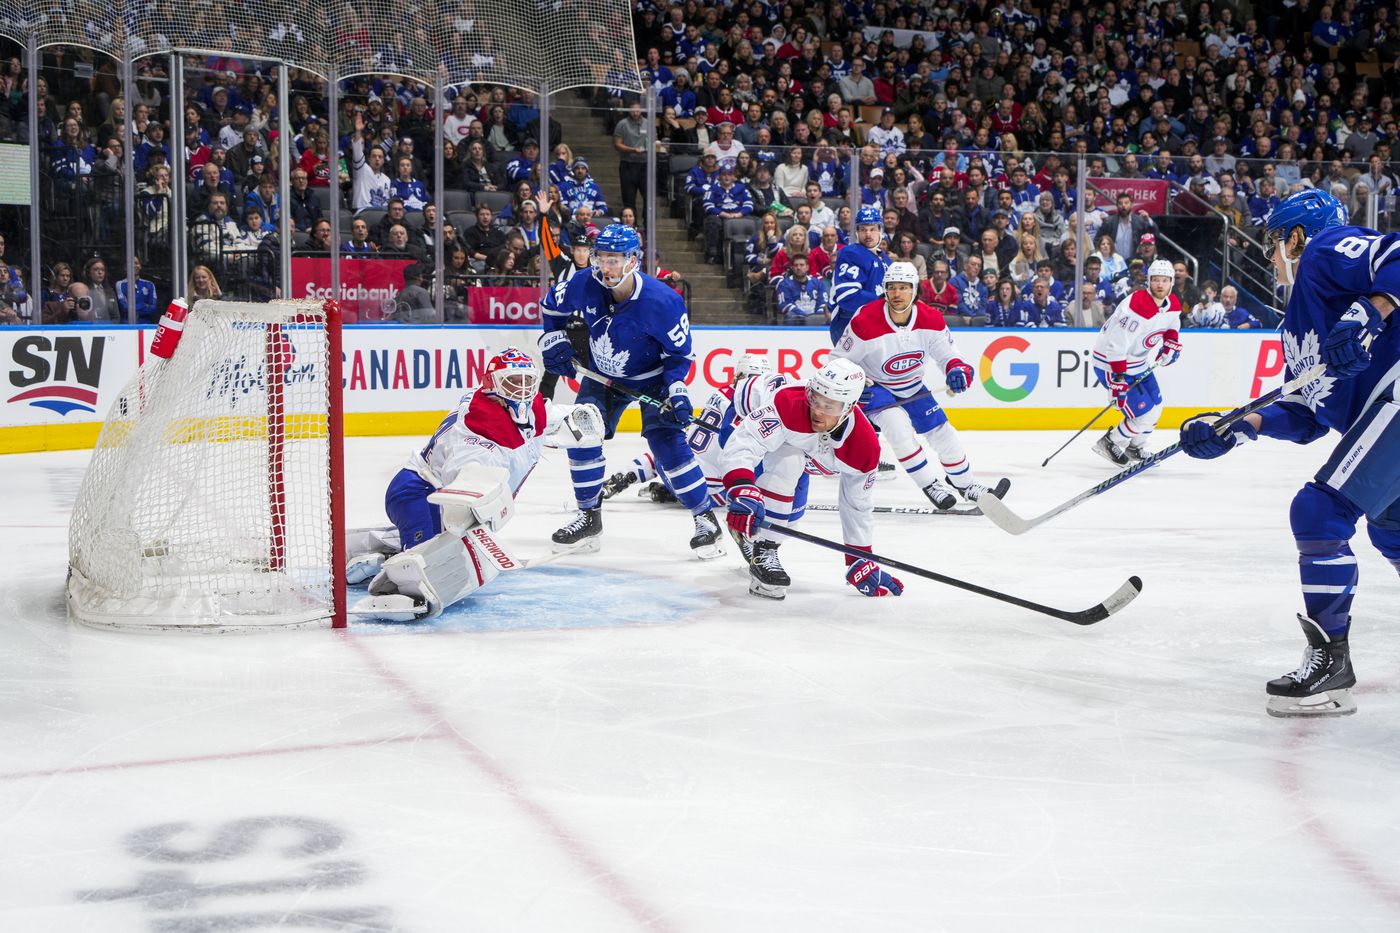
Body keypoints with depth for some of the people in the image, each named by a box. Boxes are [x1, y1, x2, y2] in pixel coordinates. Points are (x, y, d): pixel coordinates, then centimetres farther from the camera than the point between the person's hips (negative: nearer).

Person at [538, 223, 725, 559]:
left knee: (667, 443, -18)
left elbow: (680, 353, -19)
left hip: (652, 378, -5)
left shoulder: (662, 301, -31)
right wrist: (554, 340, -6)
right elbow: (551, 304, 4)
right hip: (602, 376, 5)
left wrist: (676, 391, -31)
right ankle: (589, 519, 13)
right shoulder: (584, 286, -19)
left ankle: (706, 520, -5)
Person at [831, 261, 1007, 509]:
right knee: (897, 424, -29)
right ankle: (931, 485, -15)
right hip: (874, 386, -5)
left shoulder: (931, 319, -16)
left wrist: (957, 368, -25)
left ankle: (967, 485, 29)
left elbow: (946, 352, -3)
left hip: (911, 387, 5)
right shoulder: (865, 322, -28)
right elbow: (838, 360, -17)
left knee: (942, 432, 6)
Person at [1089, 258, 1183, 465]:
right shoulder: (1135, 307, -31)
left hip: (1139, 361, 9)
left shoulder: (1173, 305, -3)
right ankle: (1109, 445, 9)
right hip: (1110, 363, -9)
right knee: (1145, 415, -11)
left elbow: (1172, 324, 23)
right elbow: (1115, 346, -32)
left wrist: (1171, 343, 4)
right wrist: (1118, 382, -32)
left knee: (1155, 407, 16)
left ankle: (1134, 448, 36)